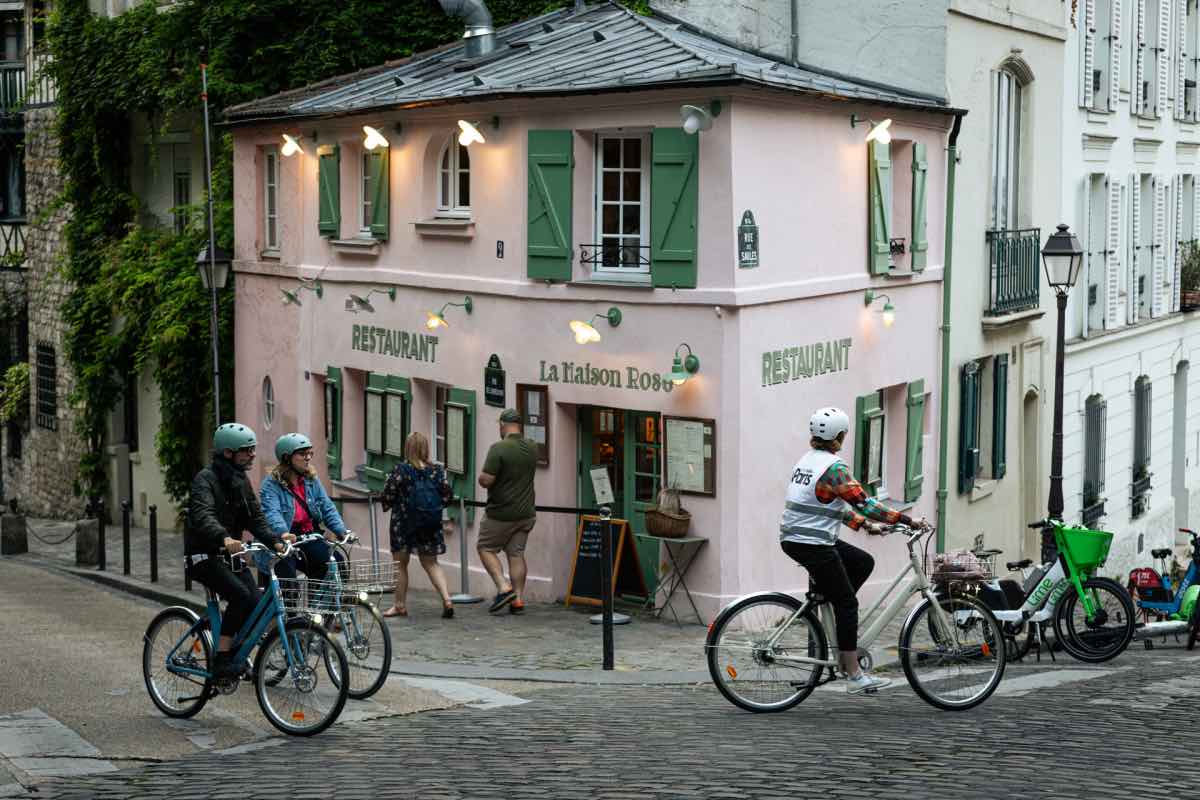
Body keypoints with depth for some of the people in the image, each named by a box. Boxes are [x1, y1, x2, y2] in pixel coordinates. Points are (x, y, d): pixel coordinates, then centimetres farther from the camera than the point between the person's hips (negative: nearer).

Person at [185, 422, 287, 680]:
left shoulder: (242, 481, 11)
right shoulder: (206, 479, -16)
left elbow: (255, 517, 8)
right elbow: (202, 514, -34)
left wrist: (274, 541, -12)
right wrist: (224, 538, -53)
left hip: (230, 554, 8)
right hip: (204, 556, -8)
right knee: (240, 595, -28)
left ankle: (239, 656, 9)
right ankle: (221, 660, -21)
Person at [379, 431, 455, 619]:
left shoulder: (400, 470, -13)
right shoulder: (437, 470, -3)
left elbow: (387, 497, -12)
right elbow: (446, 495, -1)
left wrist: (388, 504, 10)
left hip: (404, 521, -4)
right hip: (431, 524, 4)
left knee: (400, 563, 12)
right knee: (430, 563, 14)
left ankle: (399, 605, 18)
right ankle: (446, 599, -3)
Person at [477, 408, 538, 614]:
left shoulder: (499, 448, -18)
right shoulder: (532, 448, 4)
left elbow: (485, 480, -21)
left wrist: (481, 476, -1)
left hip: (501, 513, -6)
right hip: (526, 512, 6)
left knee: (485, 548, 9)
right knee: (516, 553, 9)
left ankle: (504, 588, -6)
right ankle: (518, 599, 5)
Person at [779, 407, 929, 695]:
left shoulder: (807, 460, 13)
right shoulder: (834, 467, -15)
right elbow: (863, 502, -18)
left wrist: (865, 524, 19)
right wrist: (906, 520, -13)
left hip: (793, 539, 9)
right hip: (813, 545, -9)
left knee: (864, 562, 19)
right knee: (847, 604, -2)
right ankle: (854, 676, 0)